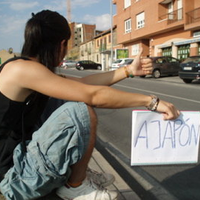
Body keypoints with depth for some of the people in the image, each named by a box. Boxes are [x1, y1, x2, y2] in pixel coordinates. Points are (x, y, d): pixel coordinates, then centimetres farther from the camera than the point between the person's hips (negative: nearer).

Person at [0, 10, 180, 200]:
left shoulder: (33, 70, 8)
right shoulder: (23, 69, -21)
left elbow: (82, 83, 8)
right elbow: (93, 95, -25)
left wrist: (128, 70, 10)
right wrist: (152, 101, -18)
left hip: (22, 152, 10)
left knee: (66, 102, 13)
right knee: (82, 111, -22)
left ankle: (78, 175, 13)